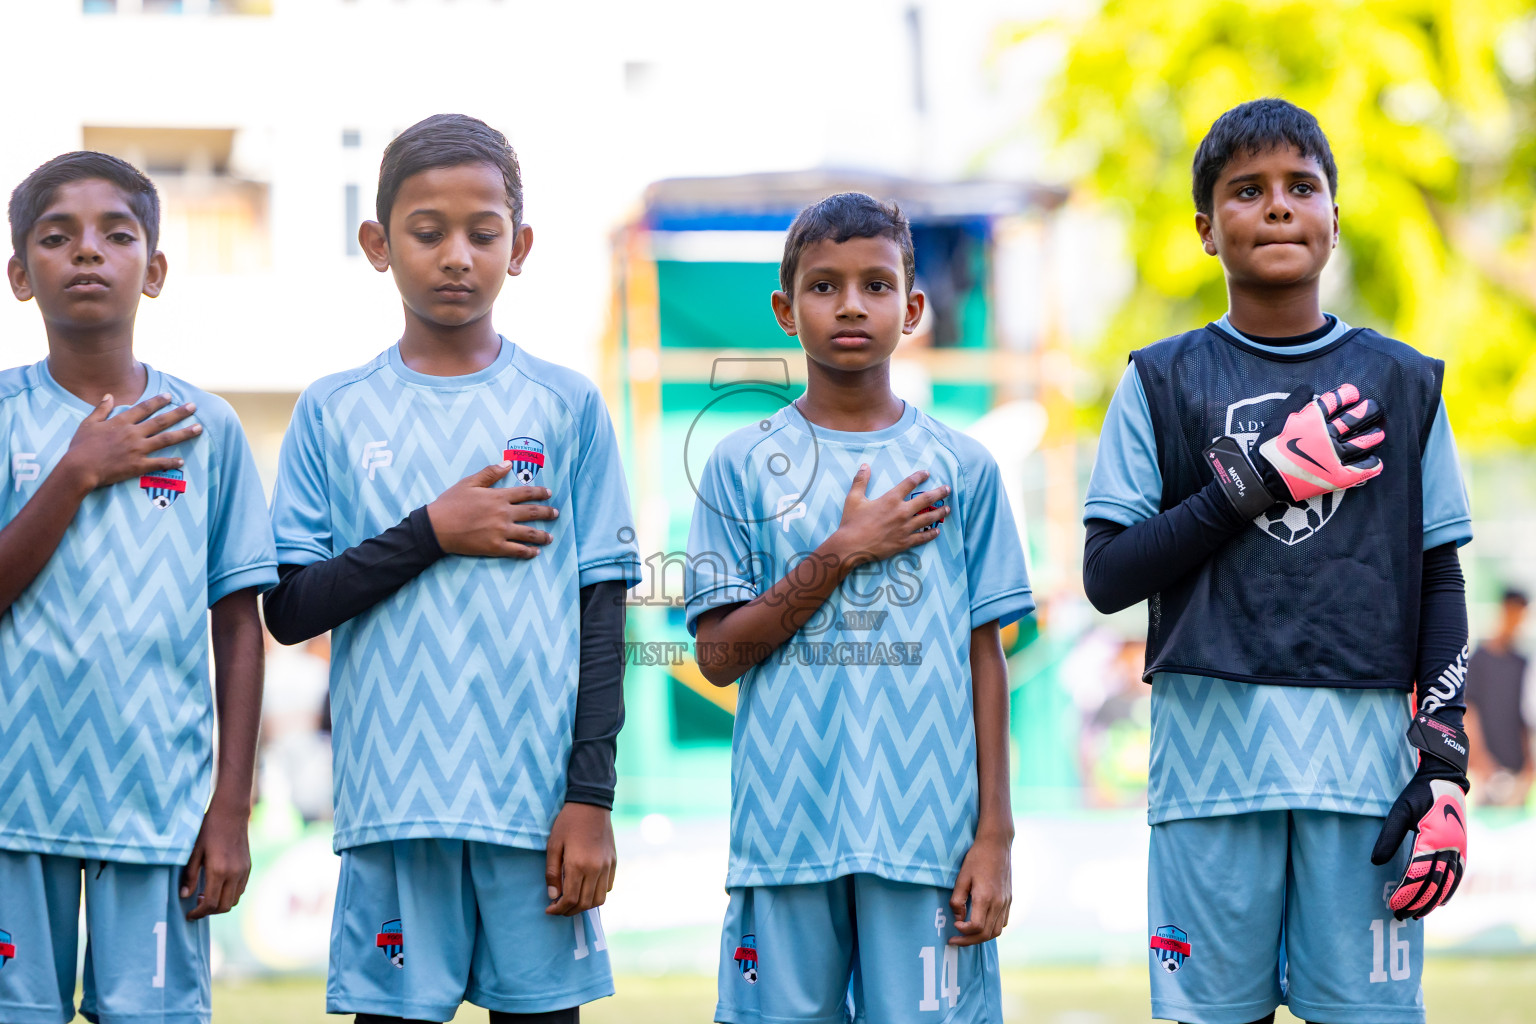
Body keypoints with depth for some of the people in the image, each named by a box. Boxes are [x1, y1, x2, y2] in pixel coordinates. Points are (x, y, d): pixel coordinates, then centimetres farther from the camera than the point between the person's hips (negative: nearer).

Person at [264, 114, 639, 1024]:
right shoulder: (336, 413, 6)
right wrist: (431, 534, -9)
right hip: (392, 801, 0)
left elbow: (602, 610, 4)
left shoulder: (567, 405, 5)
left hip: (538, 795, 0)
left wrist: (592, 795, -2)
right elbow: (289, 608, 3)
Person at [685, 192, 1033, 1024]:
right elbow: (718, 655, 0)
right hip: (785, 826, 0)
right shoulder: (742, 466, 5)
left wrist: (995, 832, 1)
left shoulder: (961, 467, 7)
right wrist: (842, 554, -9)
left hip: (927, 831, 0)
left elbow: (984, 658, 6)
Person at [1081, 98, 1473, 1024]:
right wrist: (1259, 479, -8)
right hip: (1210, 746, 0)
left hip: (1365, 748, 1)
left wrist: (1446, 767, 0)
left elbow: (1440, 583, 11)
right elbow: (1108, 575, 1)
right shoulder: (1163, 383, 9)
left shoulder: (1402, 383, 12)